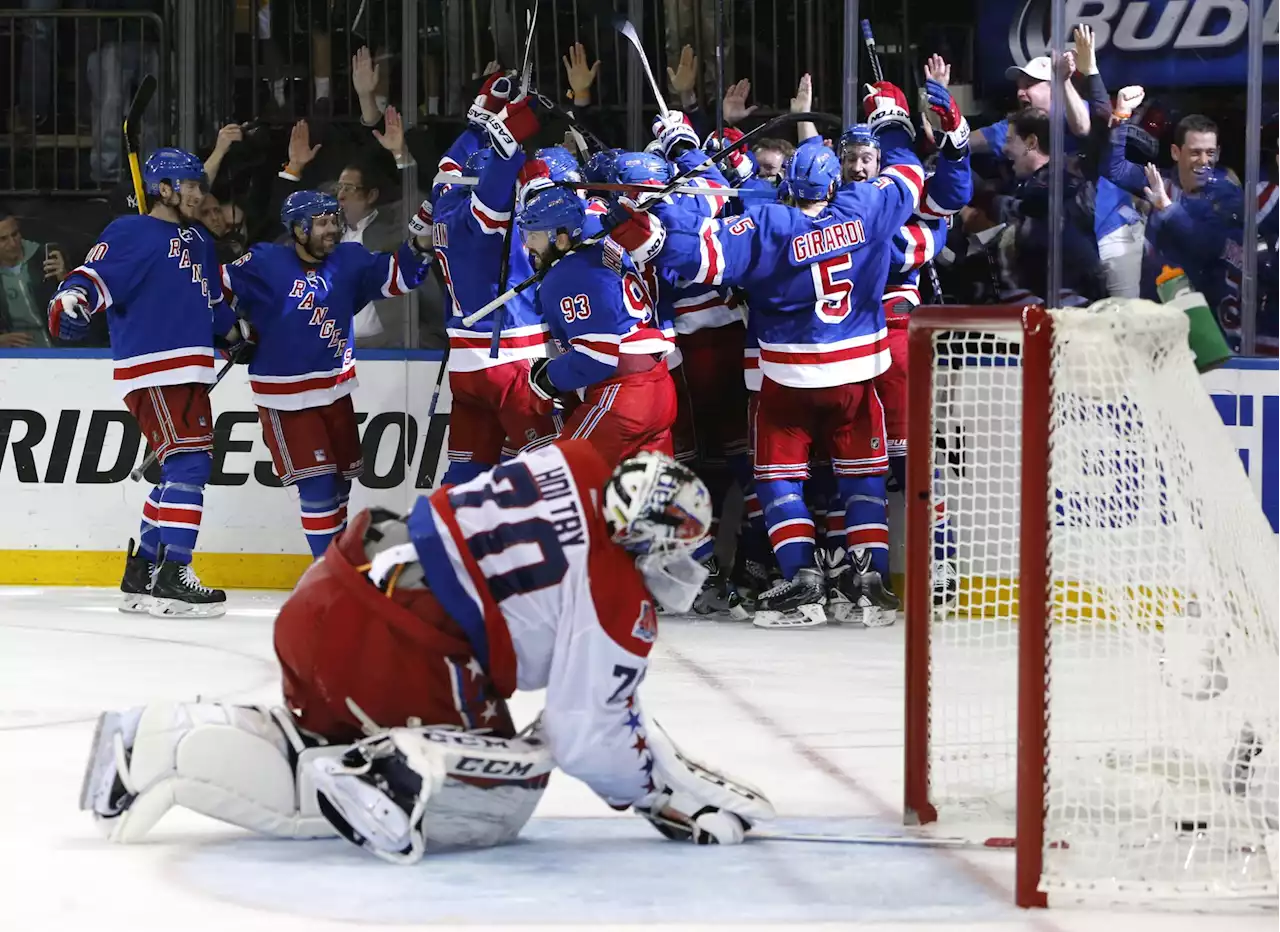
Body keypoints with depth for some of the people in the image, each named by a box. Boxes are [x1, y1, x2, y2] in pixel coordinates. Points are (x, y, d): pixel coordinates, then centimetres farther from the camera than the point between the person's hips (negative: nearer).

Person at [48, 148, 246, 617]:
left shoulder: (197, 240, 21)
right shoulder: (131, 233, -6)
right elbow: (95, 275, -18)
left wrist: (237, 333, 38)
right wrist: (72, 299, -37)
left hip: (188, 373, 10)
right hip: (151, 370, -10)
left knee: (184, 471, 12)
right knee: (189, 463, -18)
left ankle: (141, 573, 21)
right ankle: (171, 578, -20)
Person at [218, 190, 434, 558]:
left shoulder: (349, 260, -1)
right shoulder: (265, 263, -14)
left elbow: (397, 276, -1)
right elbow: (217, 288, -5)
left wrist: (421, 241, -15)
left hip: (334, 389, 6)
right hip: (284, 396, -6)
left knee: (341, 479, 14)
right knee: (317, 483, -11)